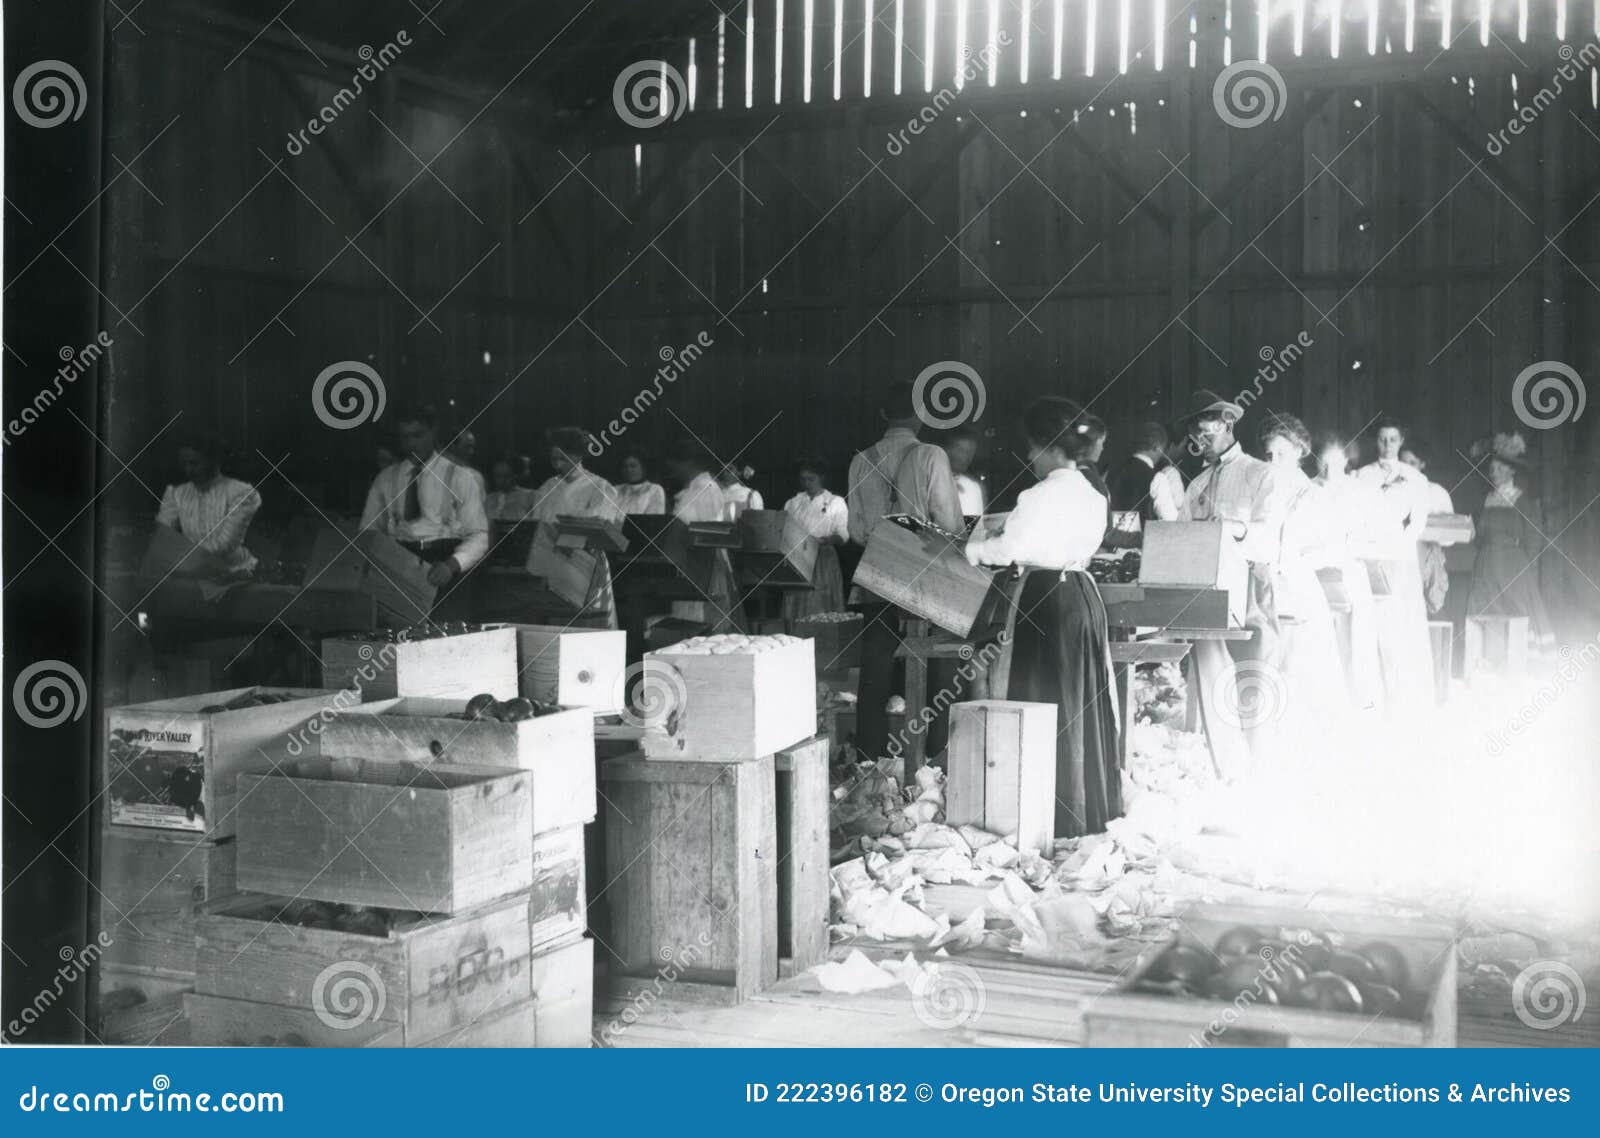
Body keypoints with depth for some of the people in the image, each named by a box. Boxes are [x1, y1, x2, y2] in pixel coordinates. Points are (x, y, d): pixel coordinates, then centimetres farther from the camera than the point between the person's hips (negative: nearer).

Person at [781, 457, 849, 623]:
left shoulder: (835, 502, 6)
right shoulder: (793, 503, 16)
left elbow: (843, 536, -3)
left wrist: (824, 540, -21)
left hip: (823, 558, -3)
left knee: (820, 612, -8)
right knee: (794, 612, -2)